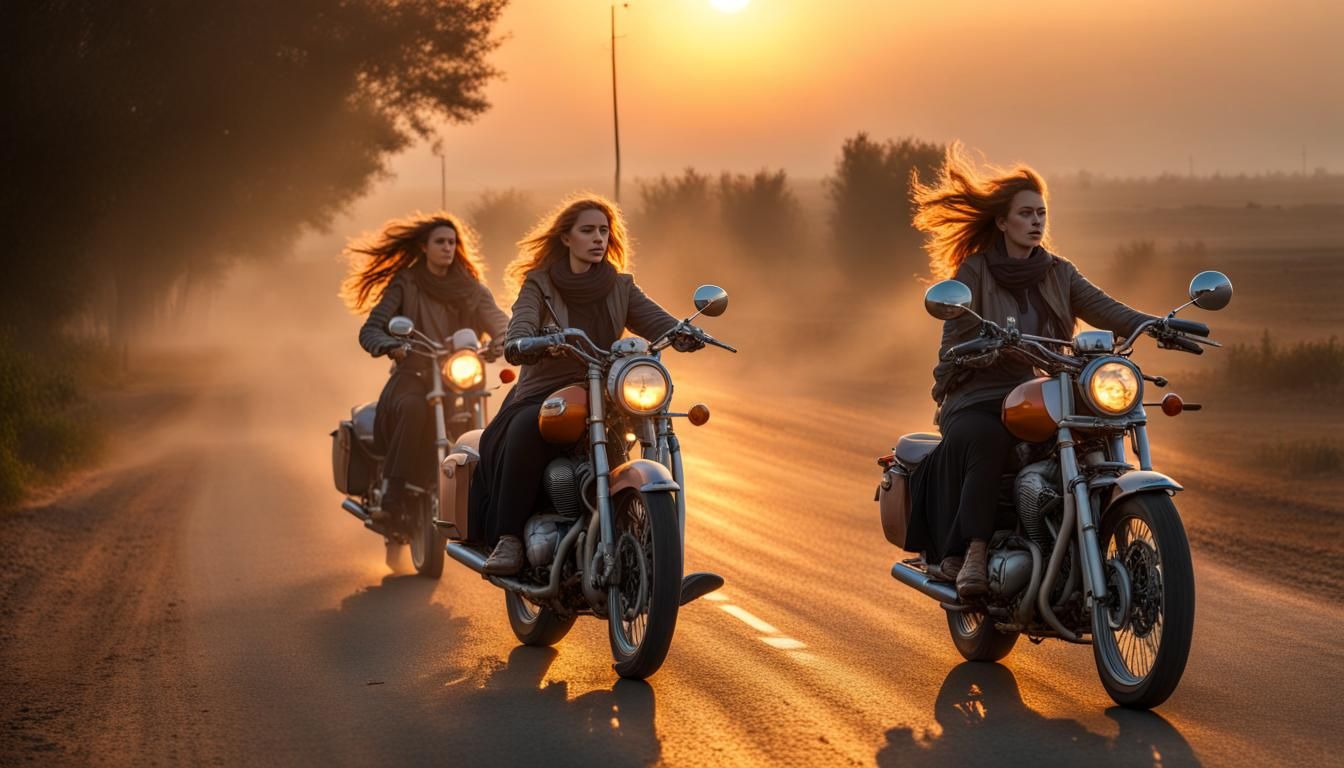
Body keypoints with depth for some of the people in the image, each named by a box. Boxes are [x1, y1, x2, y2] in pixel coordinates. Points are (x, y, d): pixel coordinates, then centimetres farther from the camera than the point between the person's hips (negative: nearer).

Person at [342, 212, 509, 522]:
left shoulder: (471, 290, 15)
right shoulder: (404, 284, 7)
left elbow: (500, 325, 3)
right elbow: (370, 330, -3)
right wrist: (392, 346, -26)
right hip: (413, 378, -2)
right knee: (414, 409, -37)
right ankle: (393, 497, -37)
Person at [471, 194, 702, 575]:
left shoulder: (620, 287, 15)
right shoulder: (539, 285, 6)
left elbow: (656, 320, -1)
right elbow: (516, 337, -10)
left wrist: (682, 334, -25)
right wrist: (522, 345, -35)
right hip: (542, 397, -3)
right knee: (525, 430, -36)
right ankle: (509, 540, -32)